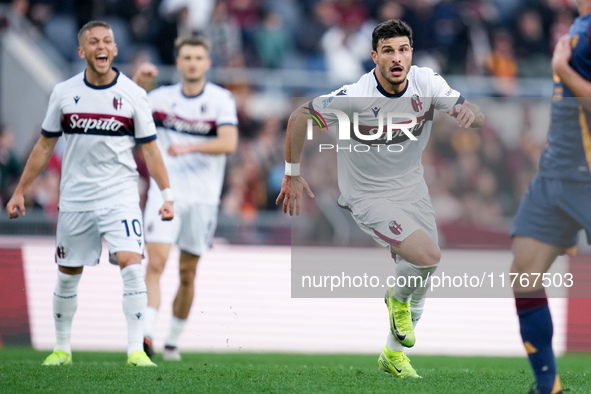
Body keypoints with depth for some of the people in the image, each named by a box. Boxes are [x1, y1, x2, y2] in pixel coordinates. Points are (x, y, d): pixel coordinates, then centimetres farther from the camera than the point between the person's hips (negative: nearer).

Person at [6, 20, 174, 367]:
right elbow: (44, 146, 11)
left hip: (120, 196, -2)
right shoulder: (64, 93, 2)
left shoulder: (133, 94, -2)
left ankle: (136, 349, -17)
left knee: (131, 264, -18)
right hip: (75, 199, 2)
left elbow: (150, 149, 1)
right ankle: (62, 349, 24)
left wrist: (167, 195, -7)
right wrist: (20, 192, 10)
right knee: (67, 275, 9)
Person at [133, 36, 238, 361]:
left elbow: (228, 143, -16)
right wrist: (136, 84, -7)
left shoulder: (221, 100, -4)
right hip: (165, 192, 0)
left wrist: (188, 147, -29)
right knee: (156, 263, -17)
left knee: (187, 273, 7)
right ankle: (146, 334, -23)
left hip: (202, 198, 0)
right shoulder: (162, 97, 4)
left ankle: (174, 340, 20)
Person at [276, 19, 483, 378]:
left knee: (423, 278, 11)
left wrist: (469, 112, -31)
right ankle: (399, 299, 8)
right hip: (369, 197, -6)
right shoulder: (355, 97, -25)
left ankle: (393, 354, 36)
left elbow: (478, 118, -6)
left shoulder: (427, 83, -13)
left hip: (413, 190, 6)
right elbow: (300, 117, -12)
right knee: (427, 256, -26)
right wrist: (293, 175, -7)